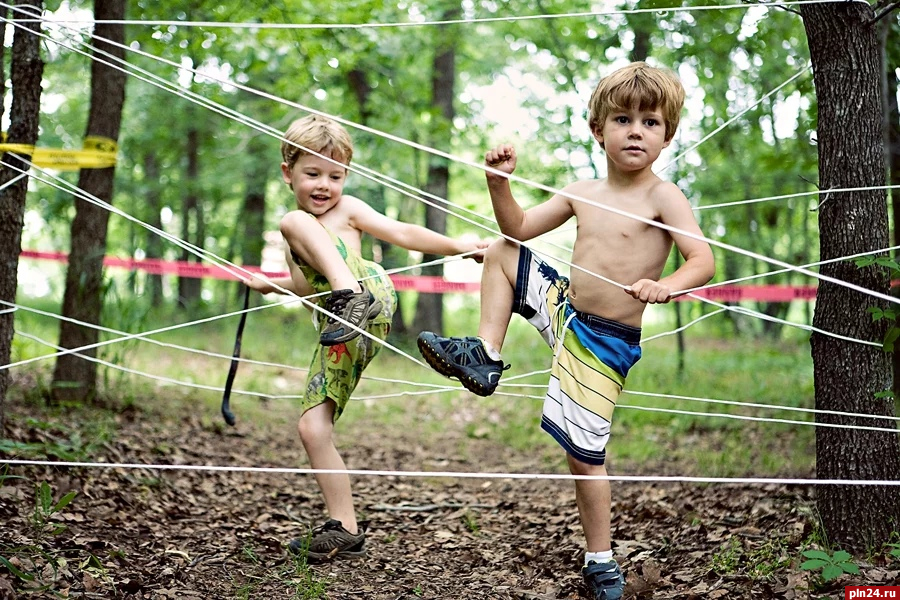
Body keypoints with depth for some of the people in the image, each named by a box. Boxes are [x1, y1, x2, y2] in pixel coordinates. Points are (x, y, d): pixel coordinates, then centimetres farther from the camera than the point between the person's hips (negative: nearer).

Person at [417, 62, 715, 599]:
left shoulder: (663, 198, -14)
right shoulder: (582, 193, 4)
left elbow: (704, 261, -24)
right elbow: (518, 228, 10)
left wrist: (665, 286, -44)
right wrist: (501, 182, -6)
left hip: (606, 344, -6)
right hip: (563, 307, 6)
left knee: (584, 454, -4)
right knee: (502, 254, 9)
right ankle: (486, 358, 10)